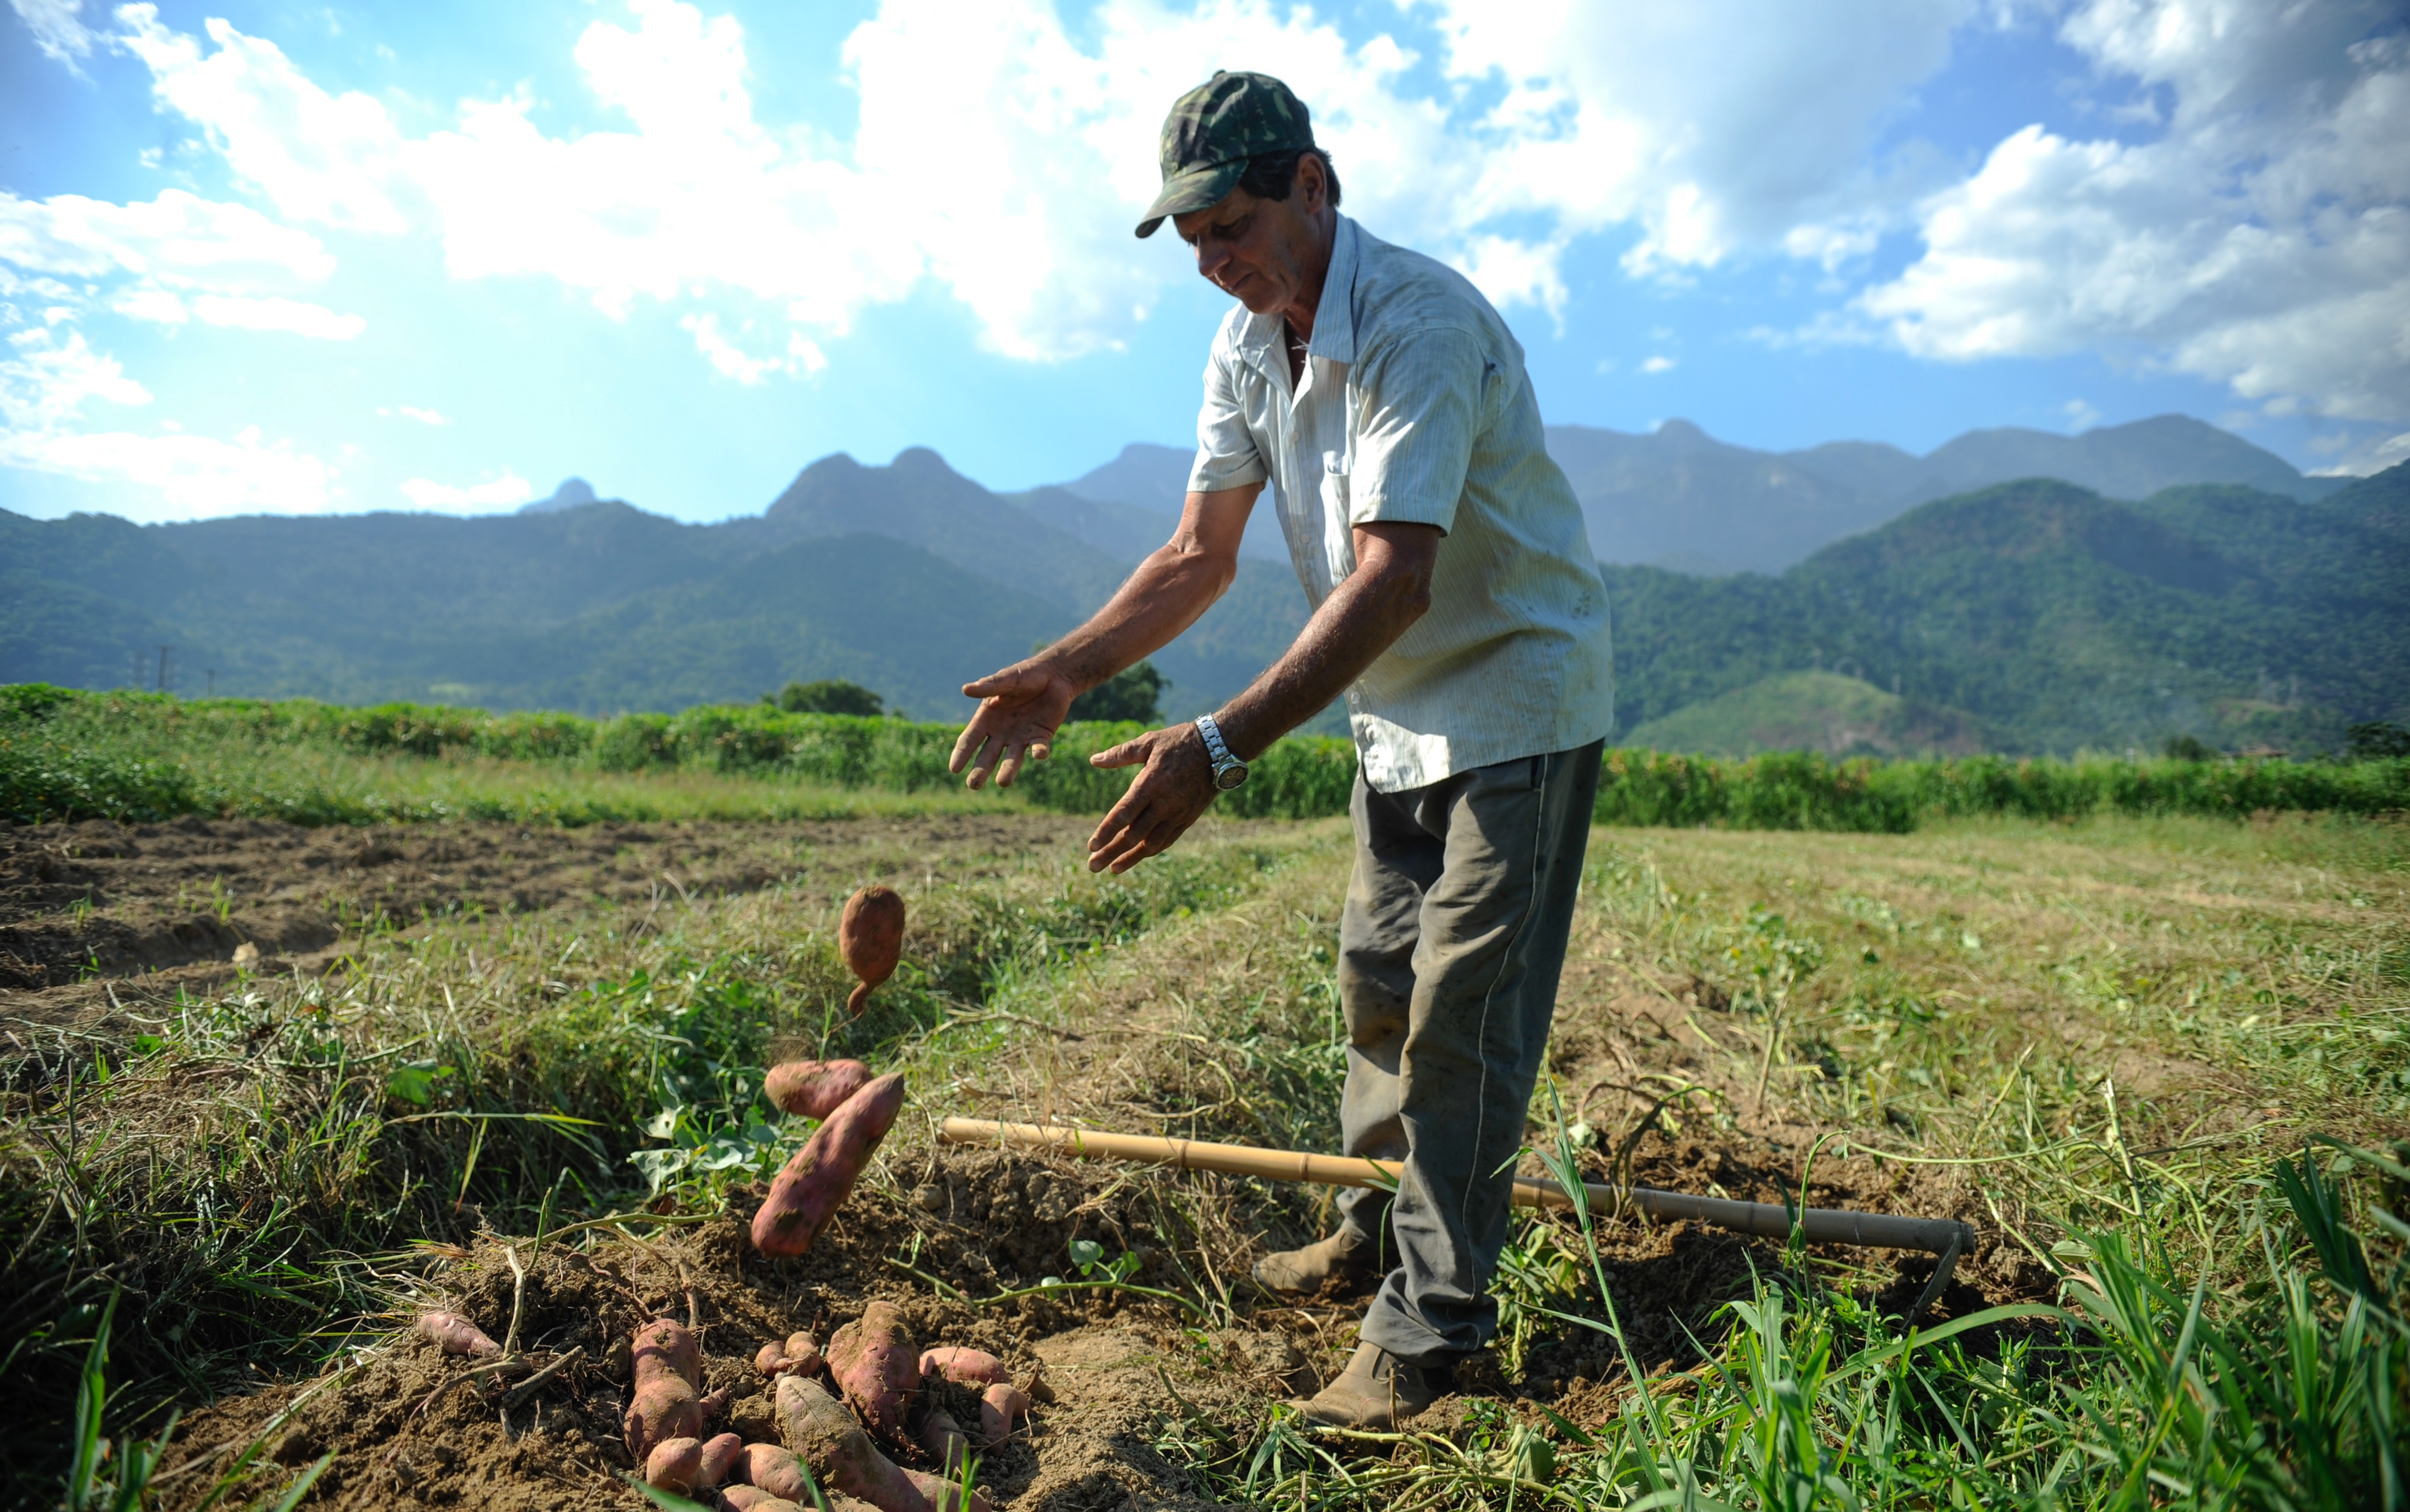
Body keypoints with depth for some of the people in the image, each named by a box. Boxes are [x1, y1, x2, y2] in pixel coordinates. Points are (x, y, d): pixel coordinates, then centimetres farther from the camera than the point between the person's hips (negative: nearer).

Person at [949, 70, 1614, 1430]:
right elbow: (1202, 556, 1)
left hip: (1518, 704, -8)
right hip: (1400, 718, 8)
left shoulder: (1419, 322, -25)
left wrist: (1220, 748, -42)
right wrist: (1066, 672, -12)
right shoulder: (1251, 341, 1)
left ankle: (1428, 1329, 9)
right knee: (1376, 980, 16)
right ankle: (1384, 1227, 36)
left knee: (1462, 1015, -6)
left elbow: (1392, 579, -35)